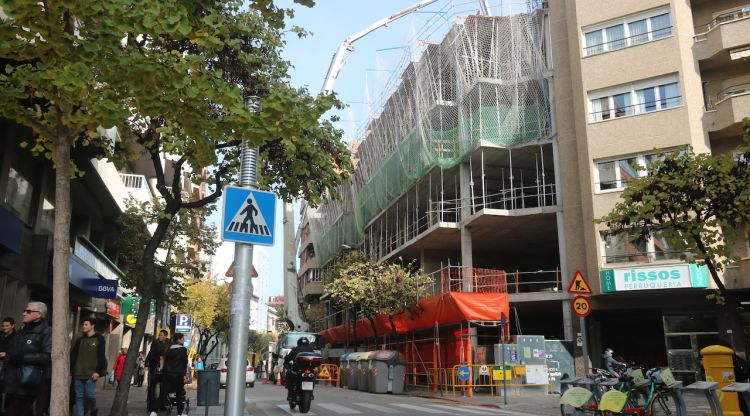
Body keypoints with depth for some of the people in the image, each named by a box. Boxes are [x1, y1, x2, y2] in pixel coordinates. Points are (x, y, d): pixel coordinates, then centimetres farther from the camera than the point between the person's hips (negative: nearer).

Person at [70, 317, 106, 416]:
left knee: (90, 395, -5)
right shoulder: (80, 340, 15)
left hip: (90, 374, -5)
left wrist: (98, 371, -12)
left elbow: (101, 356, -5)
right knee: (79, 397, 4)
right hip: (78, 374, 5)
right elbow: (73, 355, 15)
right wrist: (71, 369, 4)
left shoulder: (99, 339, 0)